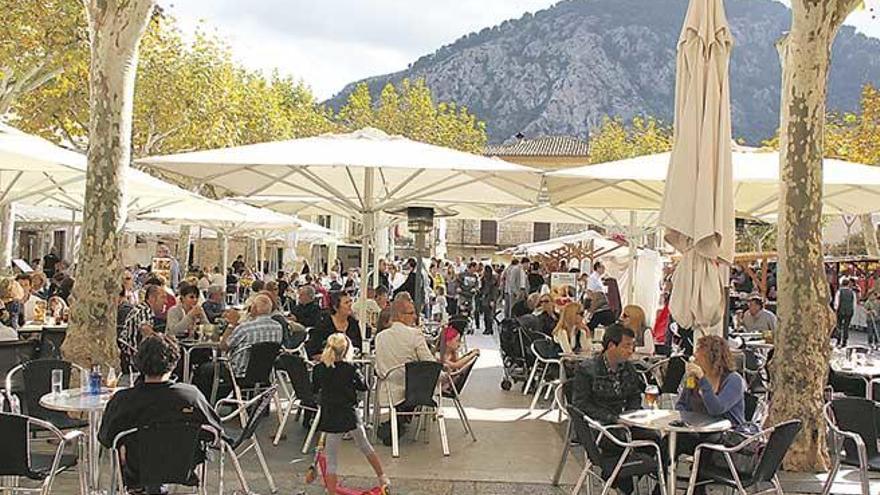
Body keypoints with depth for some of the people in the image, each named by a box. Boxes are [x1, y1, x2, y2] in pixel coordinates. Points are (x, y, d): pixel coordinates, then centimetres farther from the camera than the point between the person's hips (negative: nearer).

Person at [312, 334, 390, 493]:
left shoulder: (318, 369, -7)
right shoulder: (349, 368, -12)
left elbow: (314, 389, 9)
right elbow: (363, 386, 1)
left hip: (330, 419, 0)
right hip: (350, 417, 0)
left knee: (331, 461, 6)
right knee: (365, 447, 23)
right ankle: (382, 478, 37)